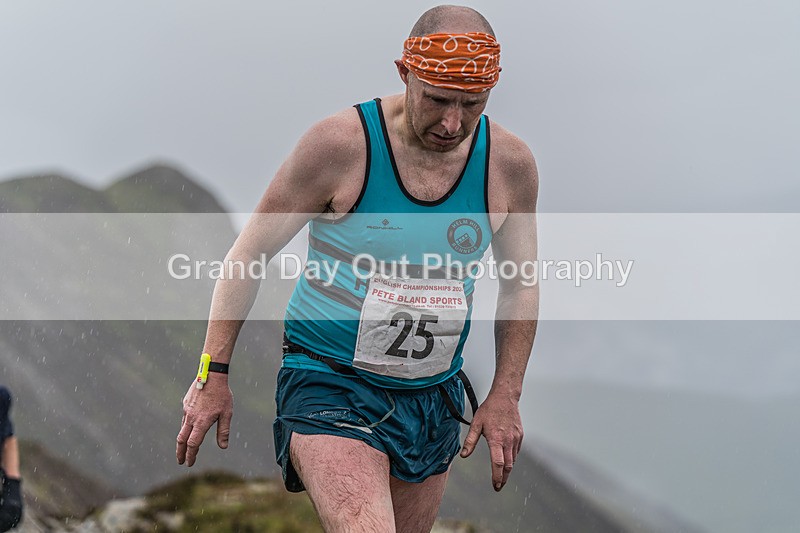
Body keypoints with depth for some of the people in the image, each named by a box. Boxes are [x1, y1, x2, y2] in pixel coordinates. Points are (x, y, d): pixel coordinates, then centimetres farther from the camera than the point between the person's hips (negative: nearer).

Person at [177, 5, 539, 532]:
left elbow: (521, 284, 12)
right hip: (330, 386, -5)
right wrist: (214, 374, -5)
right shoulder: (340, 144, -14)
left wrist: (506, 396, 6)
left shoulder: (509, 163, -3)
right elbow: (248, 254, -4)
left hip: (434, 399, 5)